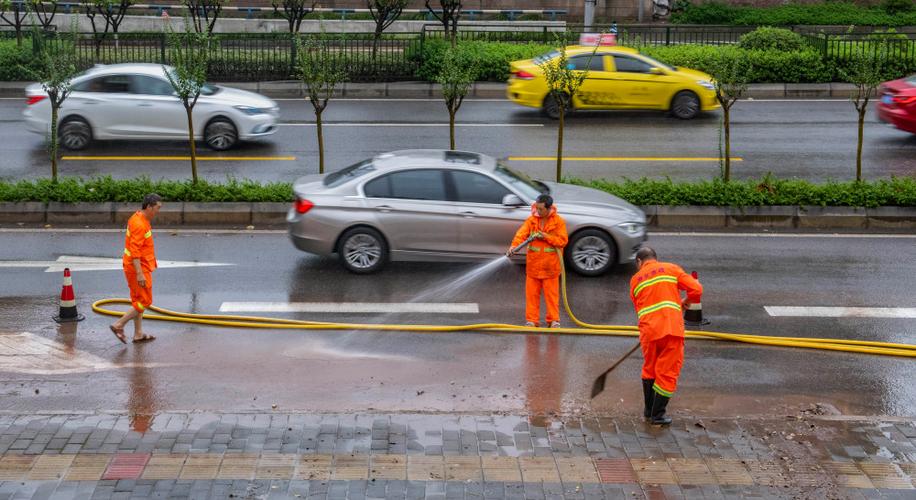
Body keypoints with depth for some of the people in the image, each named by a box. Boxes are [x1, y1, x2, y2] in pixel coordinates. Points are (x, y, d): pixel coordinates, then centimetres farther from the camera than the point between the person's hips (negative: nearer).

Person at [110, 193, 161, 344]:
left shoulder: (139, 218, 10)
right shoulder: (139, 224, -22)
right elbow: (134, 250, -27)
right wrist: (139, 273, -29)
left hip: (139, 266, 10)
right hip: (138, 268, -10)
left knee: (138, 301, 14)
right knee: (145, 301, -4)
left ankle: (138, 334, 19)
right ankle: (119, 325, -2)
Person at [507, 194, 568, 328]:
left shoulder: (558, 222, -6)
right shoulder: (531, 220, 1)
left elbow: (563, 241, -10)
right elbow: (522, 234, -10)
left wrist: (546, 236, -19)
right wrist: (514, 245, -28)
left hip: (550, 265, -3)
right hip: (533, 264, 3)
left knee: (551, 293, 5)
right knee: (532, 293, 6)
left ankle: (554, 320, 14)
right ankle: (532, 320, 14)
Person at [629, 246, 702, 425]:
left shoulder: (635, 280, 18)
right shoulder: (671, 269, 10)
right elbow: (696, 289, 1)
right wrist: (687, 302, 20)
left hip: (648, 331, 3)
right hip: (672, 329, -3)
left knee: (649, 369, 22)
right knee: (668, 372, 6)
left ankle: (649, 410, 30)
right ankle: (657, 415, 8)